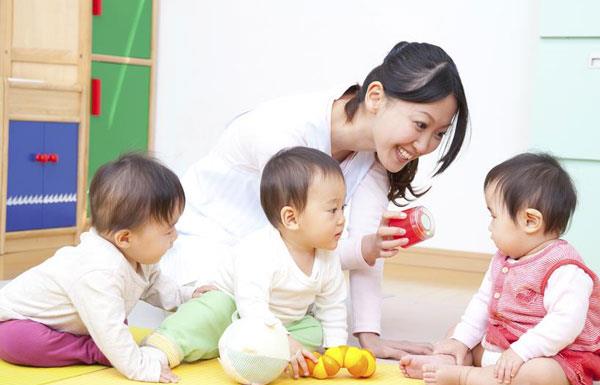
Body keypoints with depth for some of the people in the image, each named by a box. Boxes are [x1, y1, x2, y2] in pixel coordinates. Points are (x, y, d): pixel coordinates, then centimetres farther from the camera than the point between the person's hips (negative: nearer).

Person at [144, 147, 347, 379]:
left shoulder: (328, 258, -8)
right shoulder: (260, 252, -32)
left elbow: (333, 307, 4)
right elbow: (252, 306, -40)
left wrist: (336, 349, -5)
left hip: (283, 322, 7)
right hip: (228, 303, -7)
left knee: (315, 332, -16)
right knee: (206, 316, -35)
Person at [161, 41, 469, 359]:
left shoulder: (376, 141, -17)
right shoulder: (286, 132, -36)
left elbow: (366, 237, -20)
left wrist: (369, 335, -28)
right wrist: (367, 248, -48)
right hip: (207, 235, -6)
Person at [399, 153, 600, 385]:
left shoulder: (565, 270, -20)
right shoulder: (502, 260, 10)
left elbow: (567, 321, -30)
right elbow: (483, 302, 14)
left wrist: (521, 351, -34)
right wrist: (460, 340, 2)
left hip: (550, 358, -9)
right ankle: (445, 361, -18)